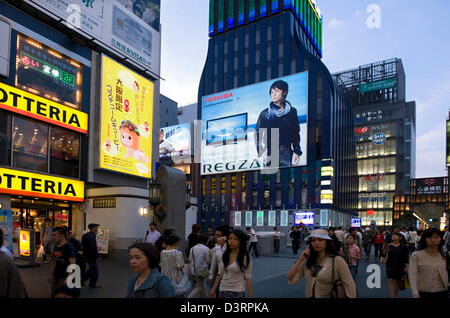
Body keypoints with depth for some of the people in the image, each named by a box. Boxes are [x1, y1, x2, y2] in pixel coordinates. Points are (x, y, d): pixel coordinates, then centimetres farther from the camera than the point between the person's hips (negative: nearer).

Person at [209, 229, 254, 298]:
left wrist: (251, 296, -10)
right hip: (223, 290, 4)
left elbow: (248, 278, -8)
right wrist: (213, 289, 11)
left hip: (237, 292, -4)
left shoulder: (245, 257, -10)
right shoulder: (225, 255, 3)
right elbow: (220, 274, 11)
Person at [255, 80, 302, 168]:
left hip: (287, 153, 1)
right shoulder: (265, 114, 5)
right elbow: (258, 134, 4)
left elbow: (296, 133, 13)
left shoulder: (292, 112, 11)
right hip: (270, 153, -1)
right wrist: (261, 151, -10)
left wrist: (297, 152, 4)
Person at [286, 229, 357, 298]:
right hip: (309, 296, 4)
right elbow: (290, 278, -6)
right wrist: (300, 259, -11)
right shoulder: (308, 261, -2)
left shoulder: (337, 261, -14)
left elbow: (350, 286, -14)